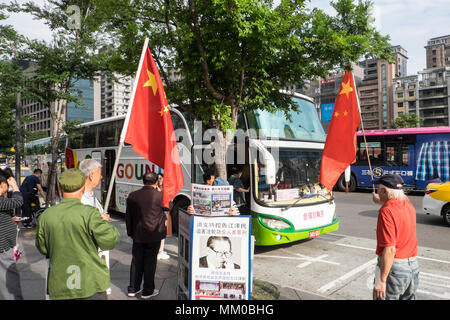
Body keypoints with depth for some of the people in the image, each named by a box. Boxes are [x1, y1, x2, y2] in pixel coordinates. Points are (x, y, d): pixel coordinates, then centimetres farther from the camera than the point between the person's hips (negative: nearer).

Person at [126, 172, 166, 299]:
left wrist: (130, 232, 17)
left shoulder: (132, 196, -1)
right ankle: (148, 291, 17)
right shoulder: (160, 195, -14)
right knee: (150, 262, 7)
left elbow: (128, 216, 6)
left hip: (138, 235, 4)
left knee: (136, 261, 15)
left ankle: (133, 289, 27)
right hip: (154, 235, -3)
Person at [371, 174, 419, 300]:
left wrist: (381, 280, -24)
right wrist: (381, 202, 39)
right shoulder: (408, 205, 2)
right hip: (413, 266, 8)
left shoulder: (386, 211, -22)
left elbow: (390, 250, -26)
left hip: (394, 267, -8)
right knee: (408, 297, 21)